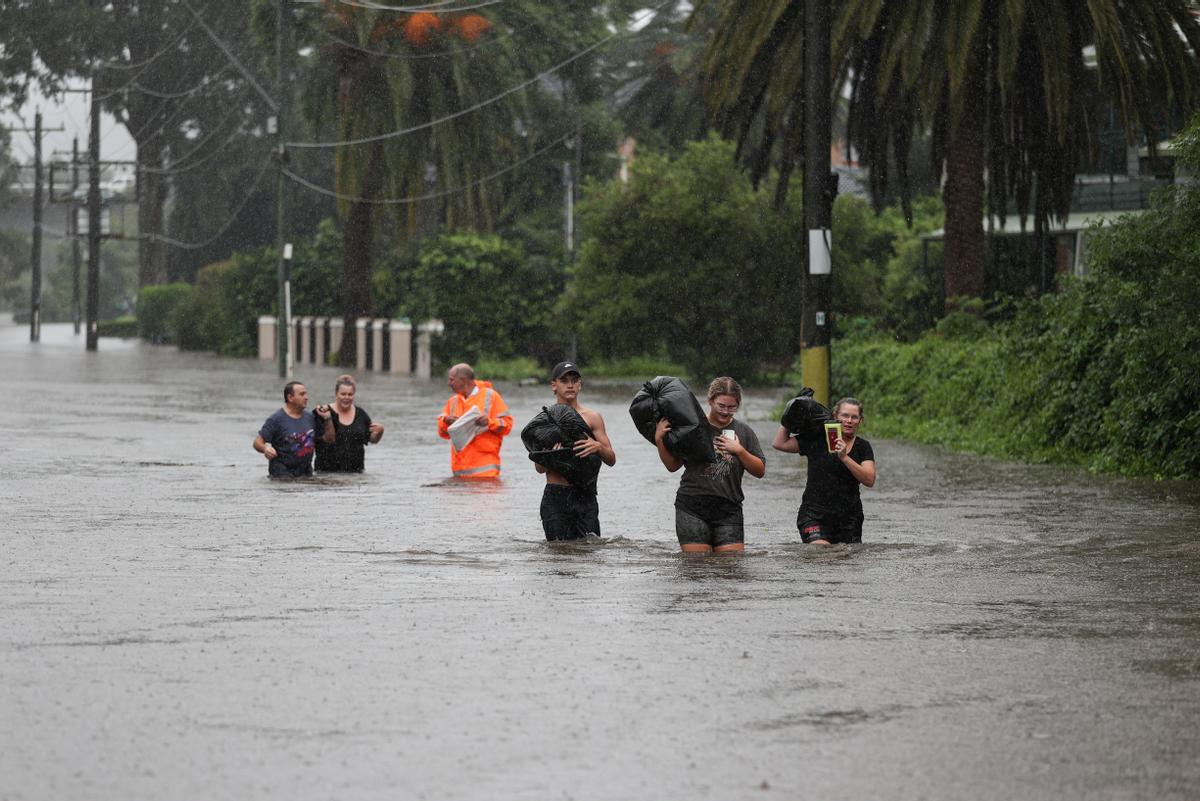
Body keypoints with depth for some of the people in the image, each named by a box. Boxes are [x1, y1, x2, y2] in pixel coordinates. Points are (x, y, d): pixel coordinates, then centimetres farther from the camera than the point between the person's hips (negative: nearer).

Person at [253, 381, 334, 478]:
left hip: (306, 473, 5)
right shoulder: (276, 419, -9)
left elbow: (329, 439, 14)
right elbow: (257, 442, -11)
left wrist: (327, 419, 0)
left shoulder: (310, 418, 8)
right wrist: (265, 448, -34)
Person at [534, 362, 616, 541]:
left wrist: (598, 447, -16)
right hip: (555, 496, -1)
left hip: (586, 495, 1)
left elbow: (611, 460, 6)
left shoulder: (592, 417, 7)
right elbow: (539, 467, 0)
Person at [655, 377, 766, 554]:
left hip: (728, 509, 1)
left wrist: (739, 451, -6)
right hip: (693, 507, -1)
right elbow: (672, 465, 8)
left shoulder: (743, 432, 10)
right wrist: (659, 441, -7)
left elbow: (760, 471, 9)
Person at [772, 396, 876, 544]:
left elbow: (869, 480, -8)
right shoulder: (817, 440, 5)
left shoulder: (862, 447, 7)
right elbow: (779, 443, 6)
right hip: (814, 514, -2)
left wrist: (844, 457, -18)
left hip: (848, 518, 2)